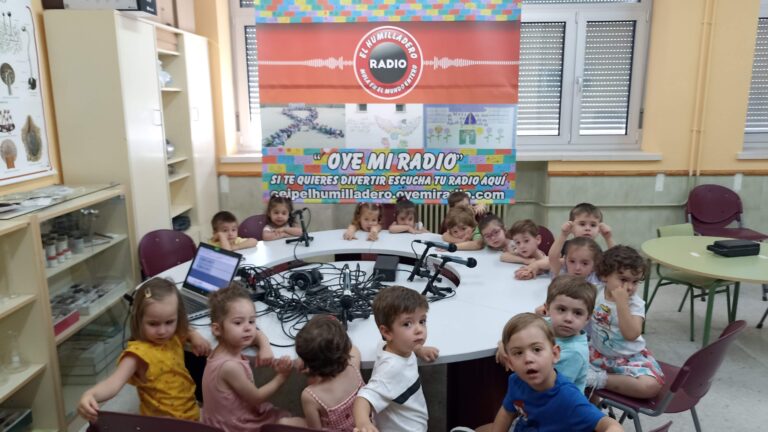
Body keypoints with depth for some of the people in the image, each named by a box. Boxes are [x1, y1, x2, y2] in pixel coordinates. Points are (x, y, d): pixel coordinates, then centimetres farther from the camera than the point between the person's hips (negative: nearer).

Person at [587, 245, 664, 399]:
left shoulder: (635, 304, -16)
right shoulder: (596, 292, -7)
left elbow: (631, 335, -31)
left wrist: (621, 302, -34)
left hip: (629, 358, -2)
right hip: (598, 353, 2)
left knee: (651, 386, -29)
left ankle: (600, 379, -18)